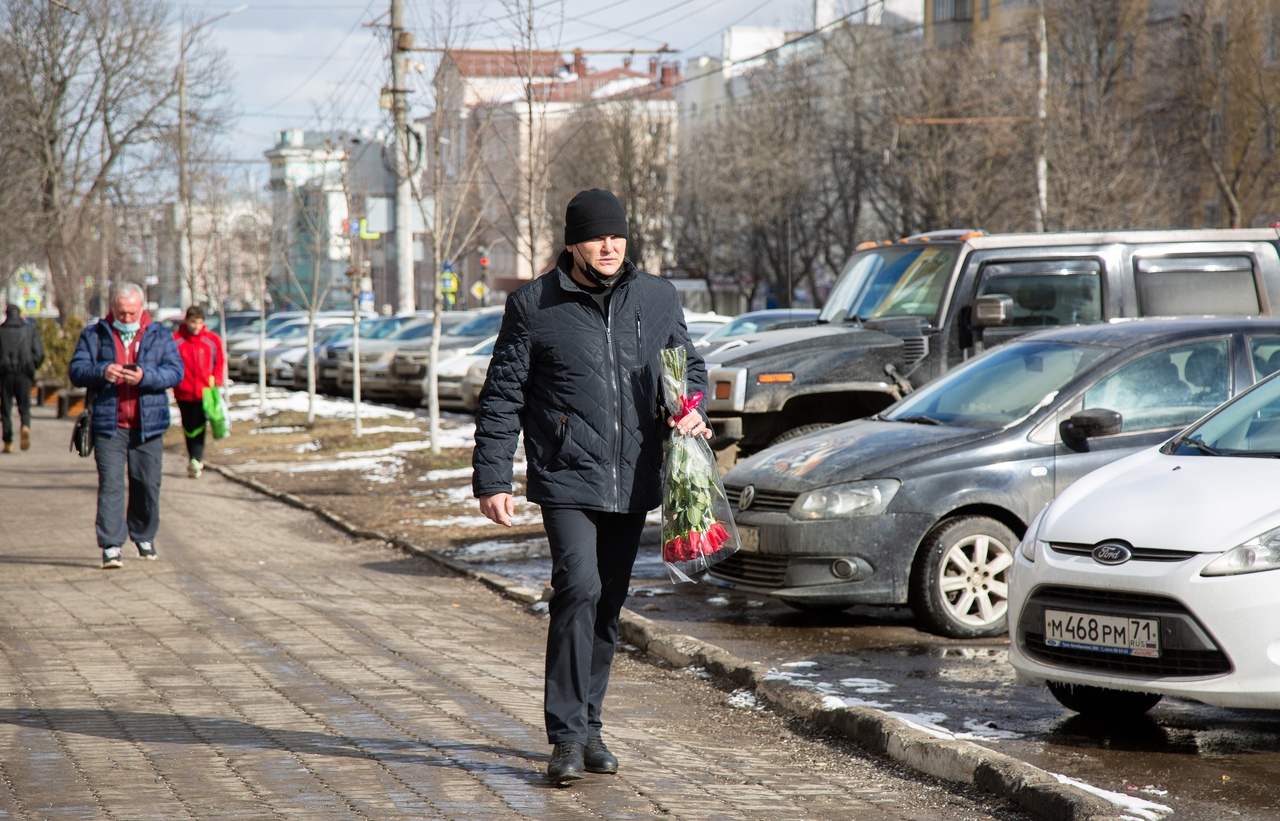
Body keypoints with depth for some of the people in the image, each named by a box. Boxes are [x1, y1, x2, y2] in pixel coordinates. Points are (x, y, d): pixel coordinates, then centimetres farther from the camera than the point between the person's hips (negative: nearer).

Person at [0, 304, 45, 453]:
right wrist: (32, 368, 14)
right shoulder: (30, 330, 5)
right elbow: (39, 353, -1)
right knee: (24, 407, 8)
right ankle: (25, 427, -23)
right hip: (24, 374, 0)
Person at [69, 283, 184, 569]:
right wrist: (101, 372, -20)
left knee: (147, 484, 7)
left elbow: (175, 371, -1)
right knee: (110, 484, -9)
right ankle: (111, 546, -10)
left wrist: (145, 376, -19)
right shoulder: (94, 335, 8)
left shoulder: (160, 336, 9)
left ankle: (144, 537, 26)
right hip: (108, 425, -1)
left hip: (148, 425, 1)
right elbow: (77, 371, 1)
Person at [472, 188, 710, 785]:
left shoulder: (657, 299, 8)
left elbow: (689, 365, 20)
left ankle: (588, 726, 23)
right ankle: (567, 735, -13)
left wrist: (690, 408, -3)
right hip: (566, 480, -4)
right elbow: (501, 398, 1)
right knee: (578, 591, -17)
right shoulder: (534, 306, -2)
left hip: (633, 484, 4)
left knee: (607, 607, 11)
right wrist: (492, 479, -4)